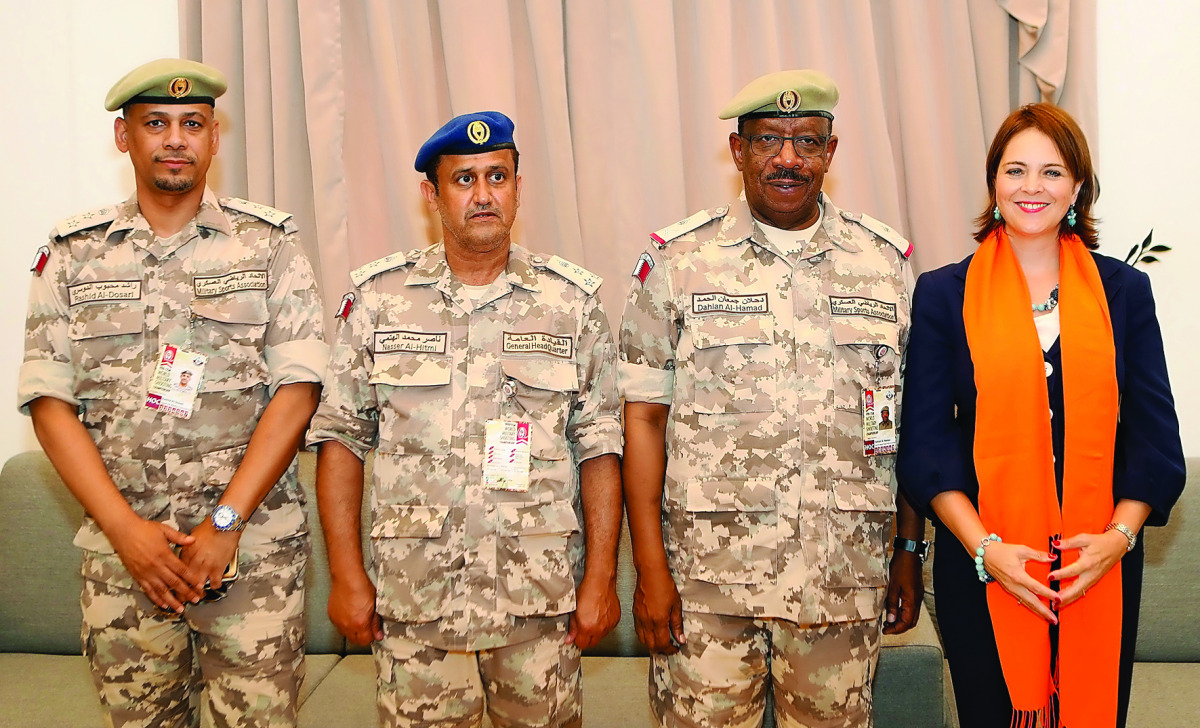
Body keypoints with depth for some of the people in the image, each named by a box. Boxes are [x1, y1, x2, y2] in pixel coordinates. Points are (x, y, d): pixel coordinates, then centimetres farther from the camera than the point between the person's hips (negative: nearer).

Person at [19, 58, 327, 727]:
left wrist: (225, 523, -13)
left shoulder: (269, 243, 2)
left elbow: (298, 388, -5)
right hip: (120, 547, 2)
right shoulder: (72, 254, 7)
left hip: (253, 543, -1)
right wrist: (126, 529, -9)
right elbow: (49, 402, 2)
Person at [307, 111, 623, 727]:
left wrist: (600, 578, -2)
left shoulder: (571, 301, 3)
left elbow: (599, 445, 3)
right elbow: (341, 436, 4)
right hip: (413, 593, 0)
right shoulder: (379, 296, 3)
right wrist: (346, 574, -1)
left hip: (541, 593, 0)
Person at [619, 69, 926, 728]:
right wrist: (650, 566, -6)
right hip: (707, 576, -2)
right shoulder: (677, 260, 1)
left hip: (846, 579, 2)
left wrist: (911, 549, 7)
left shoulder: (887, 261, 7)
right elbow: (643, 419, -1)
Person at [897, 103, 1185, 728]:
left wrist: (1119, 536, -10)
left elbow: (1155, 435, 4)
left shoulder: (1124, 291, 7)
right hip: (981, 569, -1)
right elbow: (926, 440, -3)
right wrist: (984, 546, -13)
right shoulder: (945, 294, 1)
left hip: (1101, 568, 2)